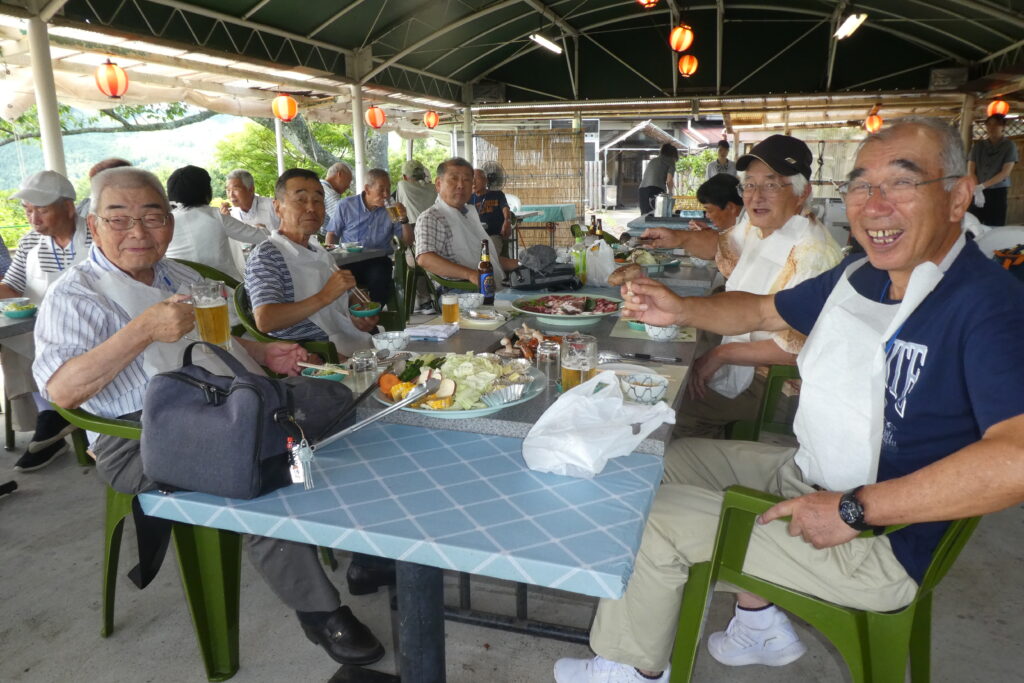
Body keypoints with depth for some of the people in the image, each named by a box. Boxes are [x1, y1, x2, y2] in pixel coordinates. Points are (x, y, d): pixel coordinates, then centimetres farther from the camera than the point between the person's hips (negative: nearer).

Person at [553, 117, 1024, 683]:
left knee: (652, 518, -10)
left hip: (880, 538, -9)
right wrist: (678, 309, -2)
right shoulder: (858, 276, 2)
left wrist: (853, 509, -32)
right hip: (807, 477, 9)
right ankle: (762, 627, 28)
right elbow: (762, 310, 16)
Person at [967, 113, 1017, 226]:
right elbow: (970, 171, 1)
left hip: (998, 193, -2)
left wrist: (982, 186, -17)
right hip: (977, 193, 2)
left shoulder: (1009, 145, 1)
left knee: (993, 229, -6)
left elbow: (1005, 172, -8)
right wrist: (977, 190, -15)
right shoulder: (979, 145, 8)